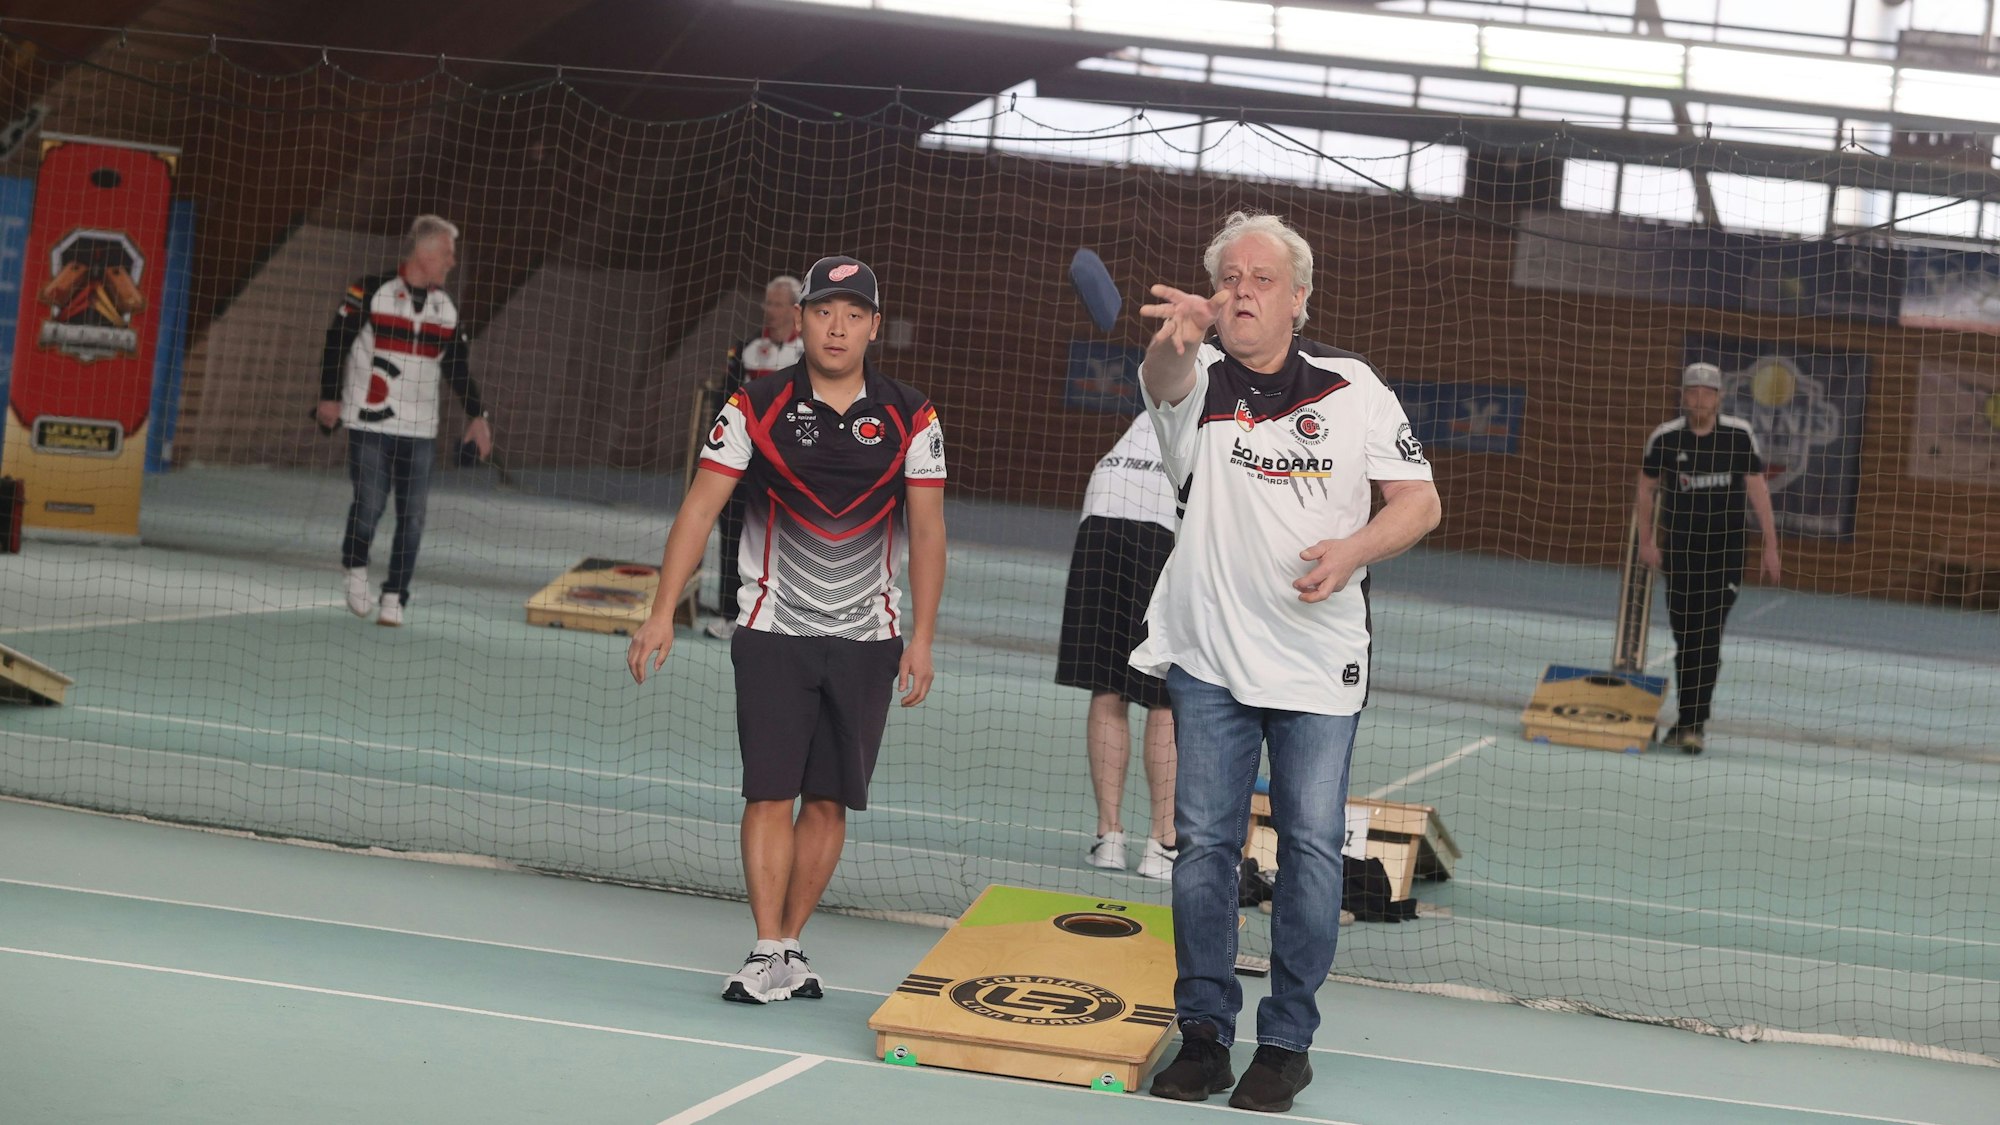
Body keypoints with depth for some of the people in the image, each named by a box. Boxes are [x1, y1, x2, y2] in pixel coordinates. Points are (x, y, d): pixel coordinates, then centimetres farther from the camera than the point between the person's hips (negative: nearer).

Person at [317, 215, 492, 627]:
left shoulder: (447, 308, 10)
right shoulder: (371, 292, -6)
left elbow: (457, 367, 16)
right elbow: (336, 342, -1)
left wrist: (476, 414, 8)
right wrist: (330, 397, -4)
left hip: (420, 428, 4)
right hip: (369, 422, -4)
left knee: (412, 514, -1)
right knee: (370, 503, -9)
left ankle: (395, 596, 8)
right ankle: (354, 567, 19)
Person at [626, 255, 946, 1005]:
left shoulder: (910, 419, 0)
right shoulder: (755, 408, -3)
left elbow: (927, 532, 3)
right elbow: (701, 507, -4)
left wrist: (922, 639, -3)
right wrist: (663, 611, -12)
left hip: (866, 640, 1)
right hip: (773, 632, -1)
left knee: (829, 802, 5)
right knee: (769, 794, -7)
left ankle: (791, 944, 16)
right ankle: (767, 953, -5)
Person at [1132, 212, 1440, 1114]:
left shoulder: (1352, 387, 1)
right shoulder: (1196, 380, -2)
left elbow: (1419, 501, 2)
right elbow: (1165, 377, -28)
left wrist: (1354, 549, -18)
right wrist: (1178, 333, -53)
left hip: (1320, 662, 0)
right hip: (1209, 657, 0)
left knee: (1311, 846, 0)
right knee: (1204, 842, 3)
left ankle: (1288, 1040, 11)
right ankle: (1204, 1031, 13)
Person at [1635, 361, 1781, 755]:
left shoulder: (1739, 435, -3)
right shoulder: (1665, 438, -2)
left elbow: (1757, 488, 2)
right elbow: (1646, 488, 9)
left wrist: (1770, 546, -1)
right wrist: (1646, 540, 3)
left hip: (1726, 551, -1)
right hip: (1679, 550, 1)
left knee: (1707, 640, -8)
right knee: (1685, 639, 5)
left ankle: (1694, 723, -7)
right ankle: (1687, 719, 15)